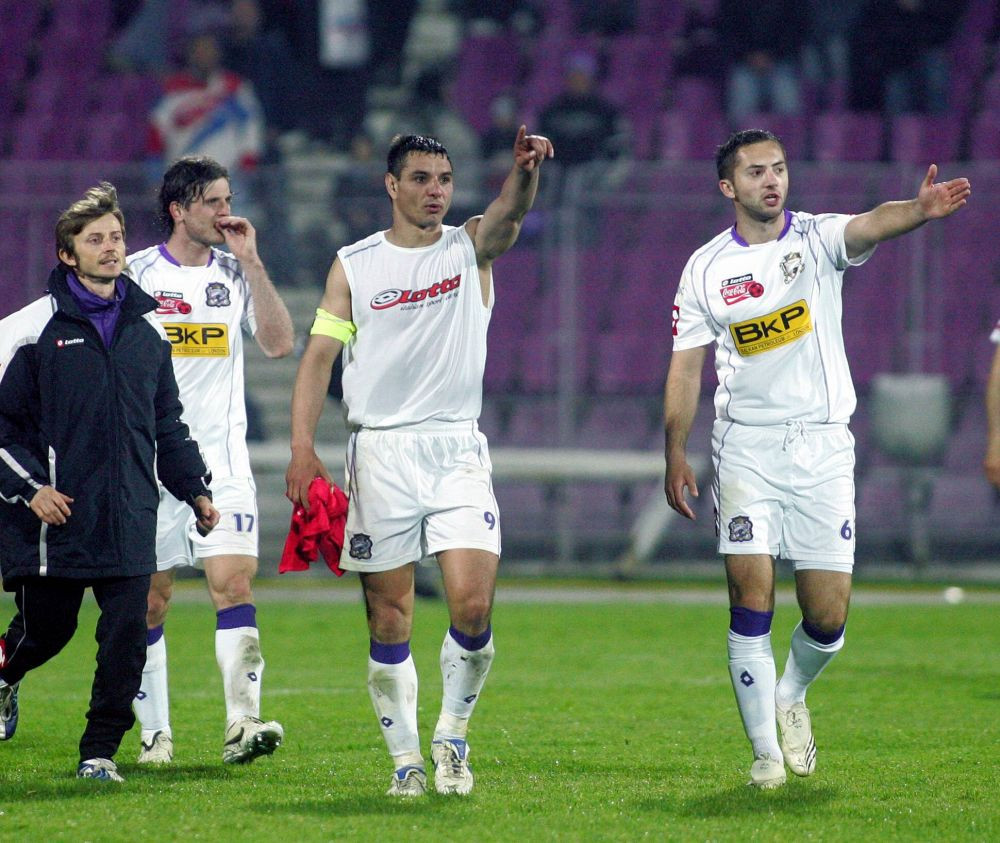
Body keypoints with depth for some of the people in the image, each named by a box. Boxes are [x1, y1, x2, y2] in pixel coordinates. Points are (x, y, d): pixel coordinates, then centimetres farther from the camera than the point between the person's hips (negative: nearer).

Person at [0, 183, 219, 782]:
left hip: (130, 519, 3)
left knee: (127, 636, -7)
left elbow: (168, 422, 21)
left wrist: (195, 488, 14)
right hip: (55, 517, -3)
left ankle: (100, 750, 3)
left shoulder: (147, 327, 12)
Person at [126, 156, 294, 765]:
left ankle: (242, 723, -20)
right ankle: (156, 732, 13)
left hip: (222, 458, 1)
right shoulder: (134, 275, 2)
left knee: (234, 583, -14)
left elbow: (279, 343, -5)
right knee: (150, 598, 3)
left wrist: (251, 262, -7)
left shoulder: (236, 273, 8)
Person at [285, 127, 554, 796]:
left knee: (473, 606, -13)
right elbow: (319, 357, 4)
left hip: (458, 451, 0)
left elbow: (508, 218, -17)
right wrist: (302, 450, -8)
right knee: (390, 620, 1)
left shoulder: (469, 248, 5)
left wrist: (526, 170, -39)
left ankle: (453, 737, 8)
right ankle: (406, 759, 12)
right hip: (380, 451, 0)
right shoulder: (354, 265, 6)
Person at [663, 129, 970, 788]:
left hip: (823, 444, 0)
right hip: (748, 448, 0)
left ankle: (792, 695, 30)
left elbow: (868, 226, -24)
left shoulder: (818, 238, -1)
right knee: (751, 599, -11)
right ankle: (766, 752, 0)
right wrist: (675, 454, -2)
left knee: (828, 617, -1)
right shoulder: (706, 268, 3)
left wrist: (919, 210, -46)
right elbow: (686, 365, 7)